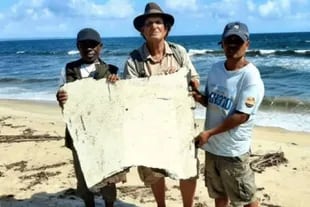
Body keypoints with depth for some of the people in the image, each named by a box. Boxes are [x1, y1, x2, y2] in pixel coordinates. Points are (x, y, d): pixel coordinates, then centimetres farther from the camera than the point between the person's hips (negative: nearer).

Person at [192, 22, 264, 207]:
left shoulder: (250, 76, -18)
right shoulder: (216, 68, 3)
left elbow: (242, 115, -21)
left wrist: (209, 132, -20)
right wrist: (200, 98, -10)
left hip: (234, 150, -6)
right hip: (212, 145, 7)